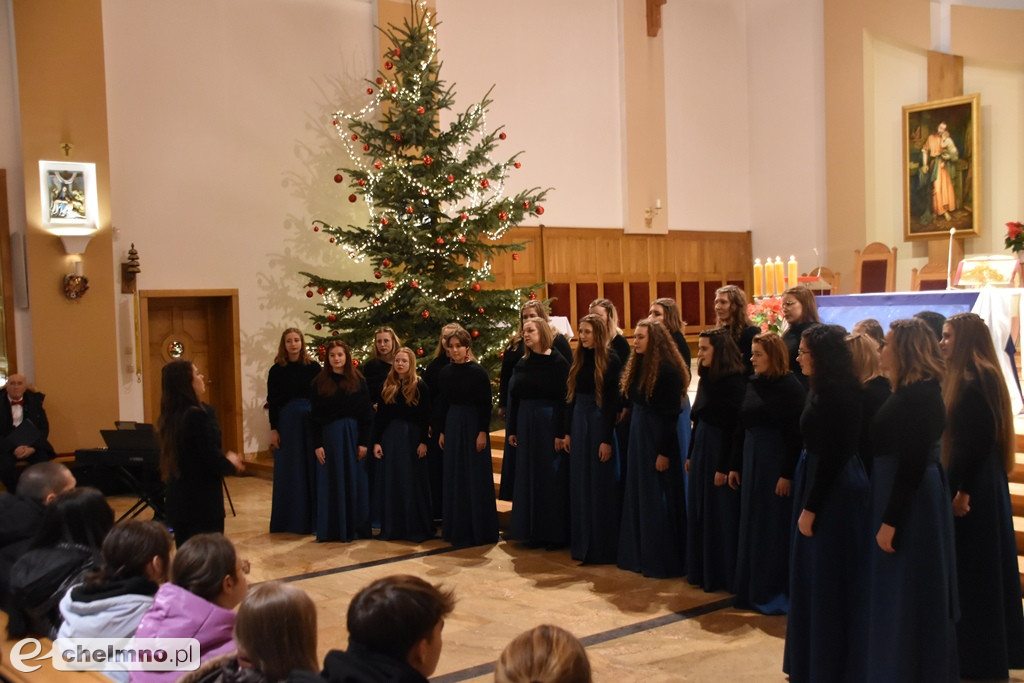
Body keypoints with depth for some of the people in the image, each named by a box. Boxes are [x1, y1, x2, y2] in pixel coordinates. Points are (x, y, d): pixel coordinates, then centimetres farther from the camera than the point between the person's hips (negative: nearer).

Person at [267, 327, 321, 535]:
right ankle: (290, 520, 15)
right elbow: (272, 401, 2)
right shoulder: (277, 370, 1)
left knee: (312, 469, 5)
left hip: (311, 421, 0)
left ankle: (313, 517, 16)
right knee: (288, 471, 5)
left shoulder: (313, 367, 1)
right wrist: (273, 429, -4)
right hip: (287, 422, 0)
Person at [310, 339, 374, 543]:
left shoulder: (357, 380, 1)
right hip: (329, 435, 0)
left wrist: (364, 442, -6)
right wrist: (317, 444, -6)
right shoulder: (320, 382, 2)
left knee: (354, 482, 5)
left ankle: (355, 527, 15)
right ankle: (331, 529, 13)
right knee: (331, 483, 4)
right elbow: (315, 416, 1)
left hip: (353, 435, 0)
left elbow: (367, 414, 0)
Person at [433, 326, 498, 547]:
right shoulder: (446, 372, 6)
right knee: (454, 477, 9)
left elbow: (486, 404, -10)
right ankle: (457, 528, 20)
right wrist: (441, 431, 11)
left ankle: (480, 529, 9)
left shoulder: (478, 371, -10)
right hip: (453, 424, 5)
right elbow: (442, 404, 12)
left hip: (473, 423, -5)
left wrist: (483, 432, -14)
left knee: (476, 477, -1)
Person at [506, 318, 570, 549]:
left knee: (552, 477, 0)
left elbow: (564, 398, -12)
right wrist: (512, 430, 8)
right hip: (526, 424, 6)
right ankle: (532, 530, 19)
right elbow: (513, 397, 10)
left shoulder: (558, 362, -8)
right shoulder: (522, 363, 8)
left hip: (549, 422, -6)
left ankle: (554, 533, 9)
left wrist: (561, 432, -16)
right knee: (527, 476, 9)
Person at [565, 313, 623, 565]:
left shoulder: (611, 360, -10)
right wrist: (568, 431, 11)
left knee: (601, 485, 1)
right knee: (580, 485, 11)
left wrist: (607, 439, -16)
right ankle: (582, 543, 22)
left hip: (600, 422, -6)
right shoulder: (578, 359, 8)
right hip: (579, 421, 7)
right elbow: (572, 397, 12)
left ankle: (603, 547, 10)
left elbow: (613, 401, -13)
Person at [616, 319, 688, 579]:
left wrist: (665, 452, -19)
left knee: (658, 500, -1)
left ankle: (662, 562, 9)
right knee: (637, 497, 13)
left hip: (657, 438, -9)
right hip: (637, 435, 9)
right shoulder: (638, 366, 9)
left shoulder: (667, 370, -16)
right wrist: (631, 437, 11)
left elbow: (671, 415, -17)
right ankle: (639, 555, 23)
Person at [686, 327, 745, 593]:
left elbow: (733, 426, -19)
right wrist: (690, 454, 14)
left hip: (720, 450, -9)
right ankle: (701, 570, 25)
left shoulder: (734, 381, -16)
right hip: (701, 447, 9)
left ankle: (721, 574, 13)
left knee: (720, 514, 1)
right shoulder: (707, 376, 8)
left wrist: (724, 466, -19)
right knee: (699, 510, 14)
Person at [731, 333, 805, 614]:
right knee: (751, 525, 12)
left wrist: (788, 474, -18)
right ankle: (754, 589, 23)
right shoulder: (752, 385, 9)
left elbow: (796, 435, -15)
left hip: (777, 462, -7)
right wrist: (735, 465, 12)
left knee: (775, 527, 0)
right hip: (751, 461, 7)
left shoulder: (790, 388, -12)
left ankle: (776, 593, 12)